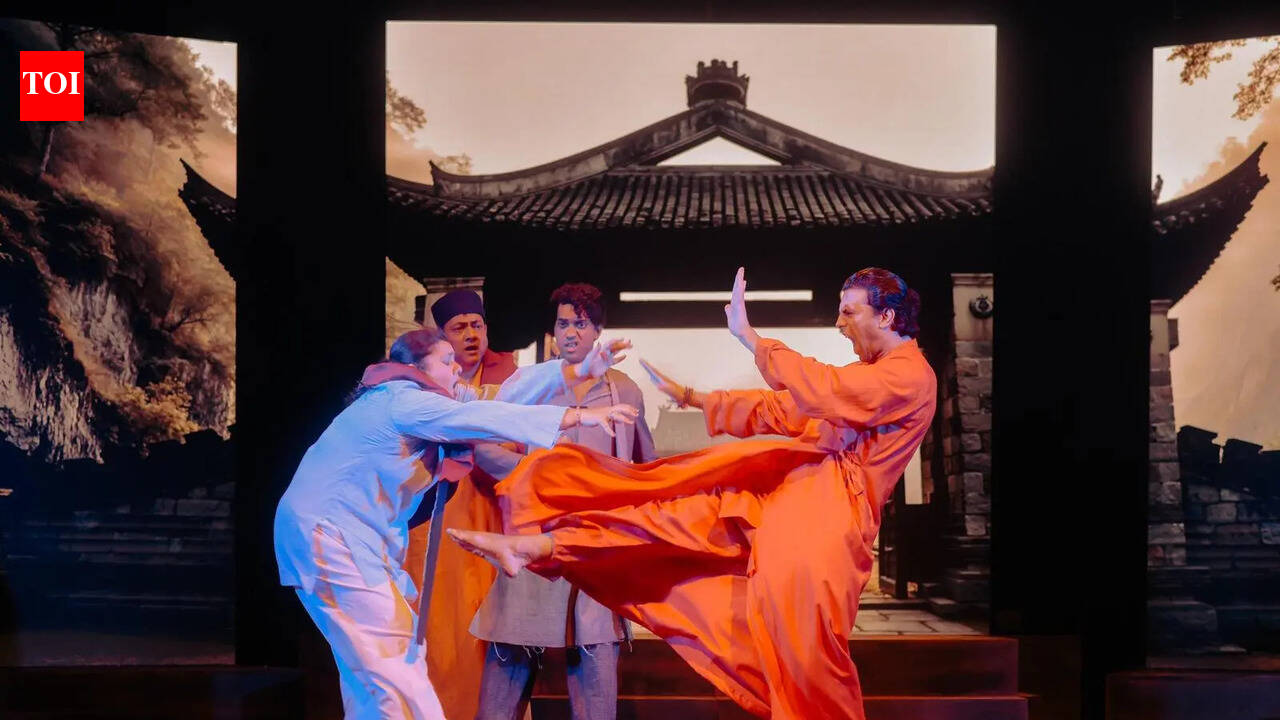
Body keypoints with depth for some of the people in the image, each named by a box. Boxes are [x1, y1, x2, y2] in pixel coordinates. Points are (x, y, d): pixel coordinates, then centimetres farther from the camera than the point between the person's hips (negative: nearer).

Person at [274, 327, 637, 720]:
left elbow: (499, 399, 10)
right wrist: (577, 416, -25)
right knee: (391, 665, -10)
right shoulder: (401, 399, -15)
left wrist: (579, 371, 5)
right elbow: (482, 418, -24)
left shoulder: (410, 400, 14)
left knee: (372, 665, 11)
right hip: (328, 531, -10)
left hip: (354, 534, 10)